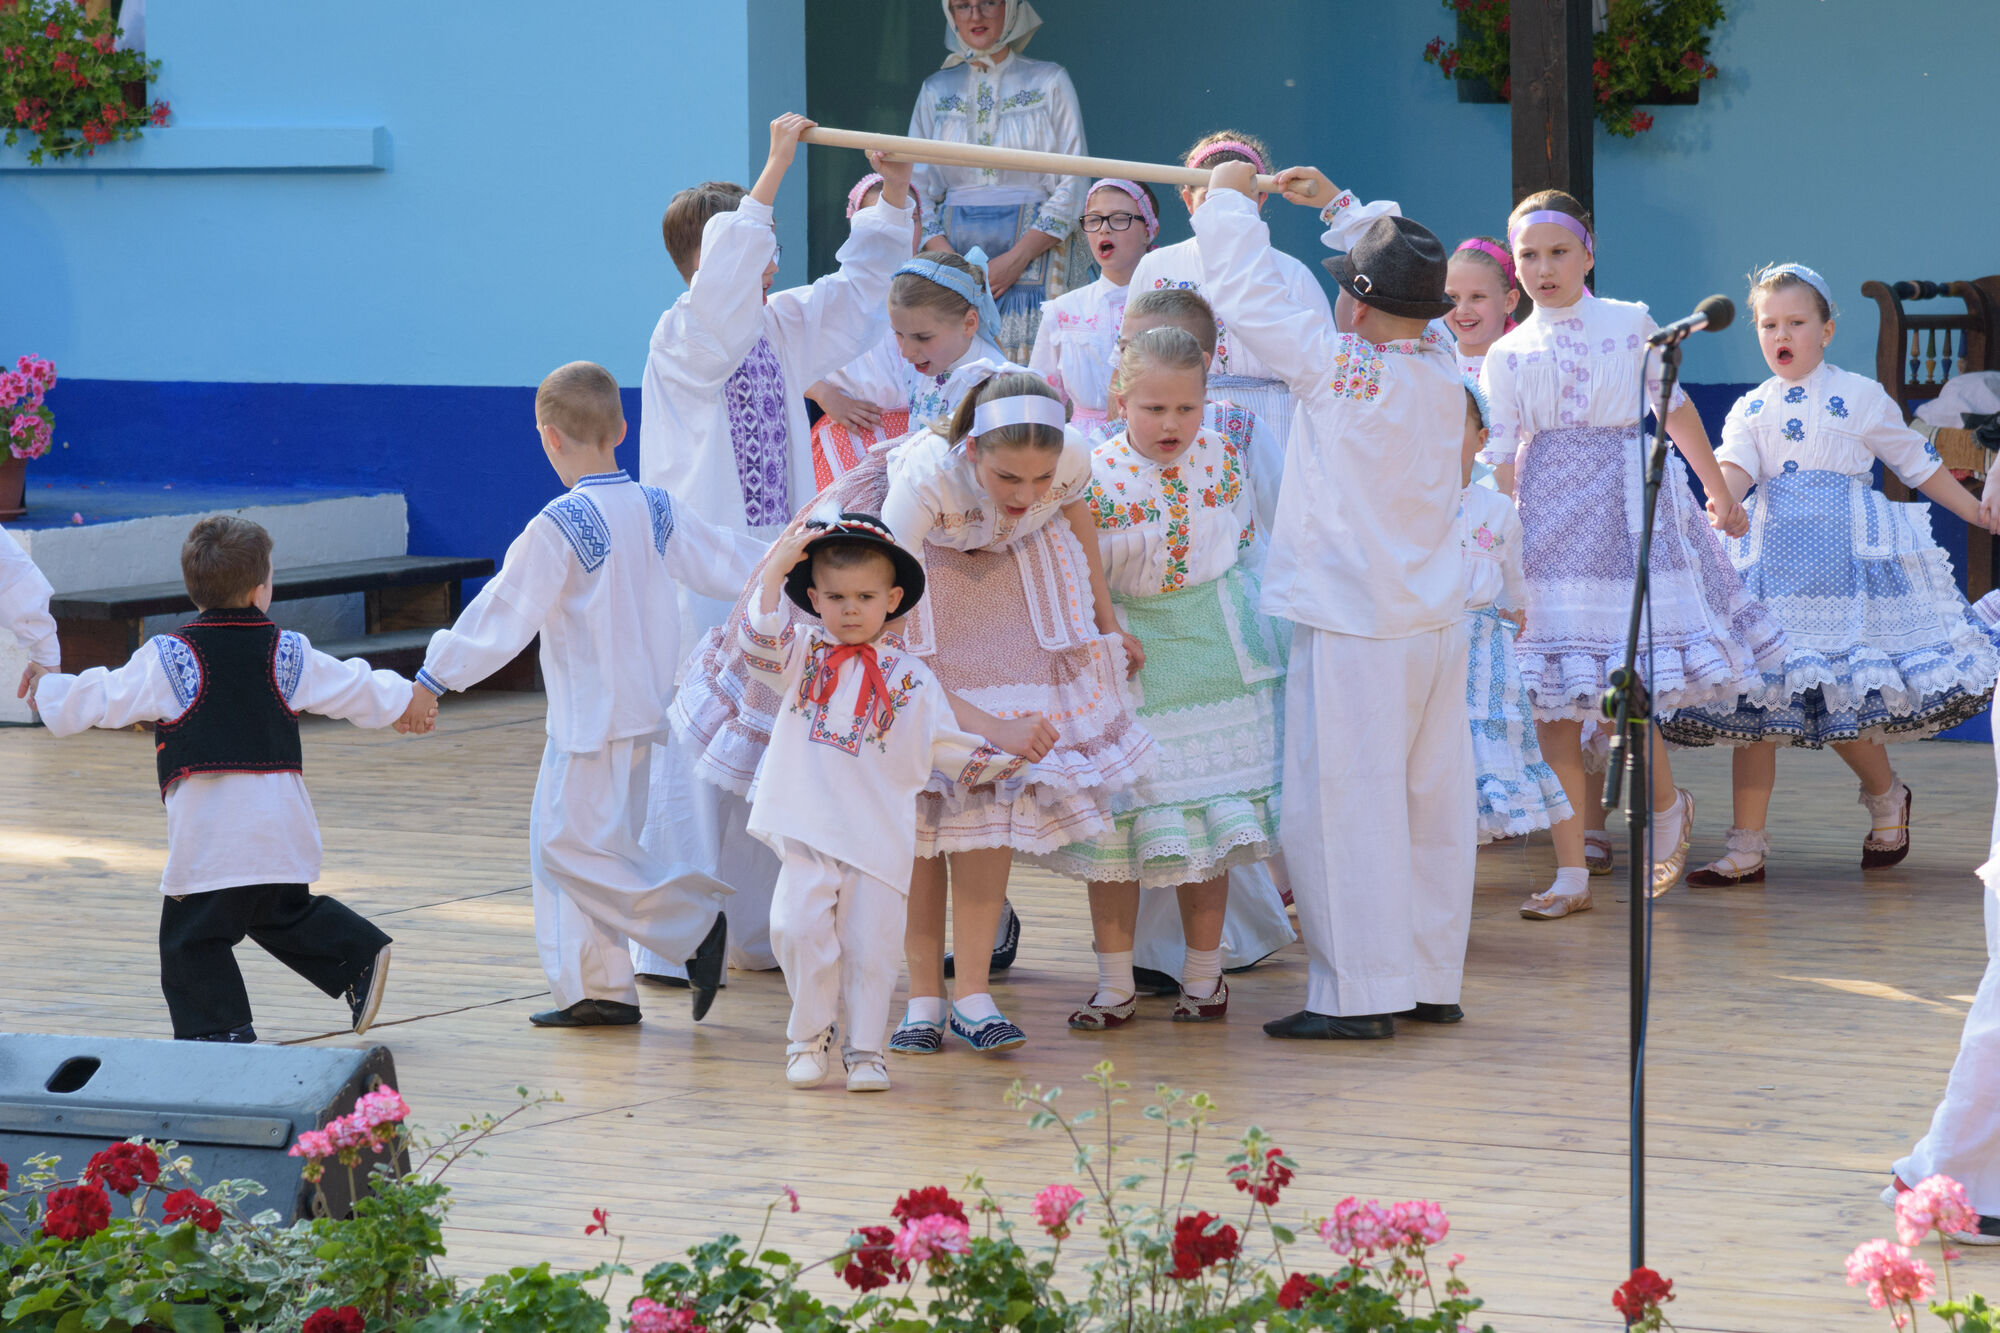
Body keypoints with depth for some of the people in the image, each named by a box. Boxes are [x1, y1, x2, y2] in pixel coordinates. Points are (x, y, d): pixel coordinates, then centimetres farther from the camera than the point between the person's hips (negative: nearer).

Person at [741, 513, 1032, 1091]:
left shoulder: (910, 677, 9)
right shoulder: (803, 653, 11)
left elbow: (951, 748, 13)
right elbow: (760, 646, -9)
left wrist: (1014, 758, 5)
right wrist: (774, 571, -13)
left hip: (879, 839, 0)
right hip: (808, 832, 0)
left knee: (871, 945, -1)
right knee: (799, 928, -12)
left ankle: (865, 1050, 12)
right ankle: (809, 1038, 6)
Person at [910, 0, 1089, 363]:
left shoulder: (1049, 82, 5)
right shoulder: (935, 91, 14)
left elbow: (1072, 188, 0)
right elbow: (917, 190, 10)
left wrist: (1015, 258, -12)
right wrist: (952, 263, -7)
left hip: (1035, 252, -2)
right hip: (954, 248, 2)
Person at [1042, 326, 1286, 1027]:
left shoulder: (1224, 457, -2)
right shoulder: (1093, 477, -13)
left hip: (1216, 653, 2)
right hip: (1127, 664, -2)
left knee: (1208, 816, 6)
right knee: (1118, 820, 2)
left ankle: (1202, 977, 18)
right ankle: (1115, 985, 11)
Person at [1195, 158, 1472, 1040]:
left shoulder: (1339, 369, -14)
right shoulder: (1442, 370, 4)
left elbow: (1248, 298, -7)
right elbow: (1404, 281, 23)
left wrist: (1229, 200, 8)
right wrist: (1339, 208, 31)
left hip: (1353, 629, -7)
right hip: (1436, 618, 7)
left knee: (1342, 808, -4)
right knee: (1430, 803, 12)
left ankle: (1360, 994, -4)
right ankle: (1433, 981, 19)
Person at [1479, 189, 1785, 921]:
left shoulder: (1631, 324, 5)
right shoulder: (1507, 355, 7)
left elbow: (1676, 408, 16)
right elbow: (1498, 462, 5)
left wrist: (1719, 495, 23)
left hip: (1624, 515, -1)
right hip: (1547, 521, 2)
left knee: (1617, 695, -10)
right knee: (1553, 709, -1)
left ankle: (1669, 804, 21)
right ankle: (1571, 876, 5)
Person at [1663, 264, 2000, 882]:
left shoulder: (1860, 397, 6)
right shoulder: (1751, 410, 12)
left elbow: (1918, 464, 16)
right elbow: (1733, 468, -6)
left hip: (1848, 558, -3)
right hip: (1772, 562, 3)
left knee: (1841, 697, -8)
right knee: (1756, 702, -2)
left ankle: (1887, 796, 22)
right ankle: (1747, 848, 1)